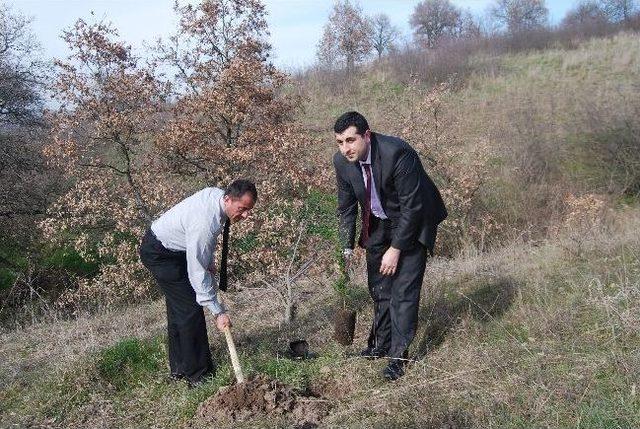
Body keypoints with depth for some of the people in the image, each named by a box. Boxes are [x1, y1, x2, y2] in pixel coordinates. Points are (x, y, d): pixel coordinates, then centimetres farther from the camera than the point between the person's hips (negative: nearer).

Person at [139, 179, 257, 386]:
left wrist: (210, 262, 5)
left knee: (178, 309, 15)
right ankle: (196, 374, 0)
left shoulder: (216, 194, -11)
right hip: (158, 253, -10)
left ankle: (179, 368, 26)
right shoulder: (204, 222, -37)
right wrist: (218, 311, -28)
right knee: (190, 310, -10)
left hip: (175, 250, 10)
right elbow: (197, 272, -32)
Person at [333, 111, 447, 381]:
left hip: (412, 222, -6)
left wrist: (396, 249, -23)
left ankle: (399, 355, 2)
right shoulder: (341, 161, -14)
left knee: (404, 290, -9)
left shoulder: (397, 153, -32)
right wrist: (347, 249, -7)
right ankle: (380, 344, 30)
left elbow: (411, 206, -26)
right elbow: (346, 208, -2)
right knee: (378, 287, 13)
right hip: (377, 224, 6)